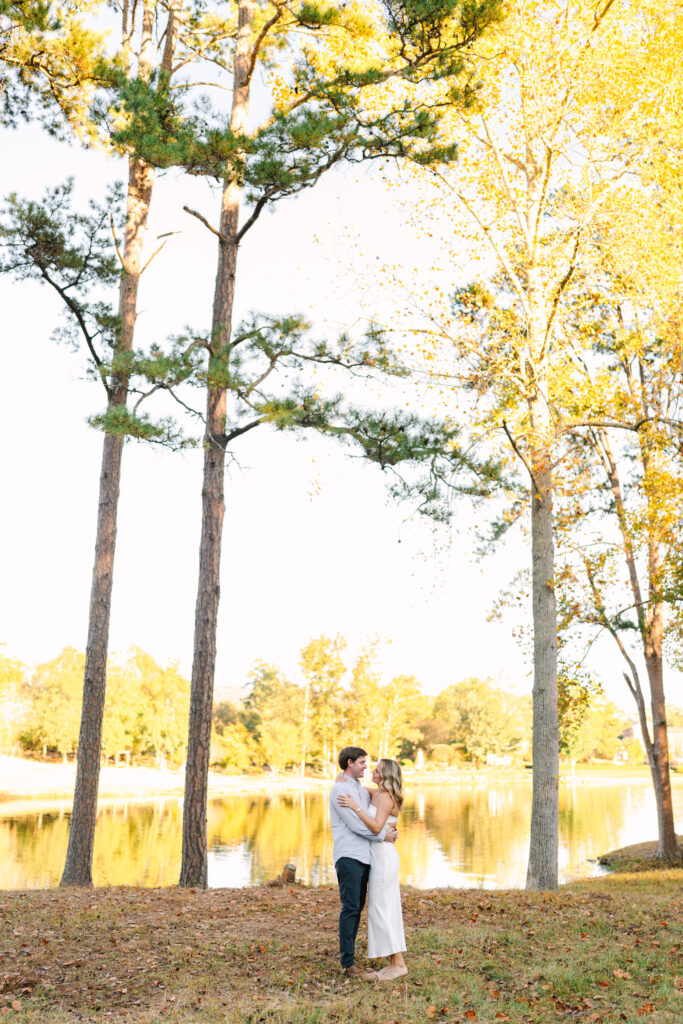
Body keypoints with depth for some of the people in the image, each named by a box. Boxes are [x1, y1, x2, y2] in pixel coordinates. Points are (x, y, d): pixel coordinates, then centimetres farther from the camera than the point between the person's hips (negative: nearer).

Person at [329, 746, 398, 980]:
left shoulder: (362, 790, 18)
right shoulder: (339, 789, -10)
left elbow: (375, 819, 20)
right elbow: (354, 824, -16)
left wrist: (388, 827, -1)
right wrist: (383, 835, -8)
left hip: (363, 856, 8)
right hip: (348, 856, -8)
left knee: (356, 908, 10)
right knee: (350, 908, -7)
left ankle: (346, 956, 17)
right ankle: (349, 964, -2)